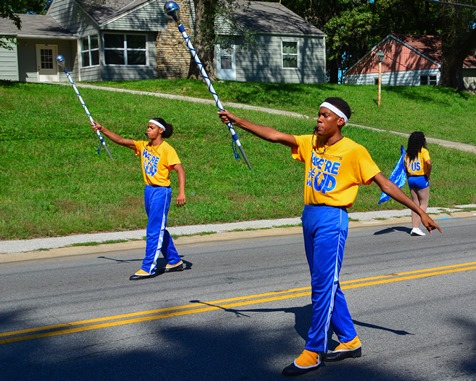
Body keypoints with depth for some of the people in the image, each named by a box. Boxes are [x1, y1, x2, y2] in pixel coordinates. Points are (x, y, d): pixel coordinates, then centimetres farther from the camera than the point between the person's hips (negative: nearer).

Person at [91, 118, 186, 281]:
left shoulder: (167, 149, -11)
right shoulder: (143, 146, 9)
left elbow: (180, 170, -18)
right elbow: (121, 140, 6)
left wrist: (181, 192, -28)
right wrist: (103, 130, -4)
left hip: (161, 192, -8)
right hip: (149, 190, 8)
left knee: (154, 231, -7)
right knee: (159, 229, 16)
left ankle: (148, 268, -3)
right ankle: (175, 262, 29)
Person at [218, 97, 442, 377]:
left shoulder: (353, 150, -8)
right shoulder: (310, 143, 8)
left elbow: (385, 184, -7)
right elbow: (274, 135, 4)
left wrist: (420, 211, -8)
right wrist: (237, 120, -3)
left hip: (332, 219, -7)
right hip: (310, 217, 7)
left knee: (323, 285, -5)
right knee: (327, 284, 14)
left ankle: (313, 353, 4)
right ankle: (350, 341, 28)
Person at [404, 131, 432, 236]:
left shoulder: (408, 153, 7)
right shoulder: (423, 151, -10)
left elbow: (405, 166, 4)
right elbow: (428, 163, -25)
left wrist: (408, 177, 9)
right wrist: (428, 174, -11)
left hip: (411, 179, 5)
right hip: (422, 179, -5)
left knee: (415, 204, 13)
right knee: (423, 203, 5)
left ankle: (414, 227, 10)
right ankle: (417, 227, -4)